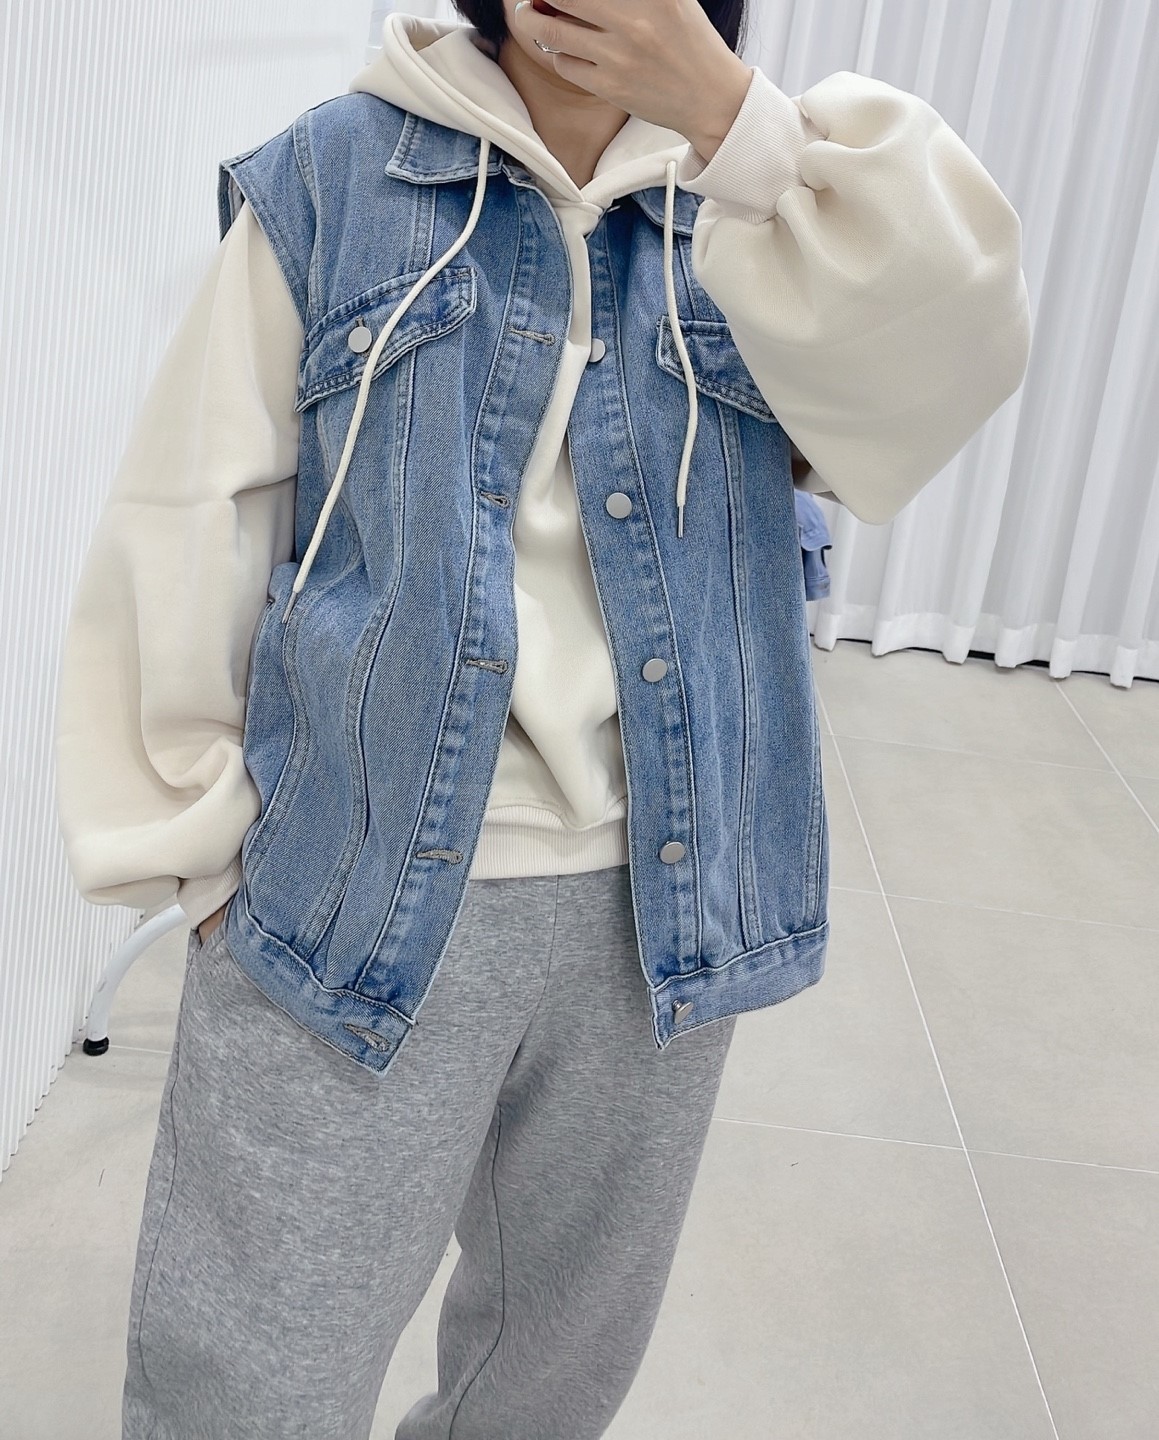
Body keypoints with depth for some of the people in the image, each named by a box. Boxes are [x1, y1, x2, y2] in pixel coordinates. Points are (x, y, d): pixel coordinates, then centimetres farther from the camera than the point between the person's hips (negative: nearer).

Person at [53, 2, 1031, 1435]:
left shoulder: (749, 203, 7)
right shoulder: (331, 178, 1)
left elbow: (947, 360, -12)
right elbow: (187, 532, 1)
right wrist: (198, 842, 1)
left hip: (660, 912, 3)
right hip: (355, 899, -2)